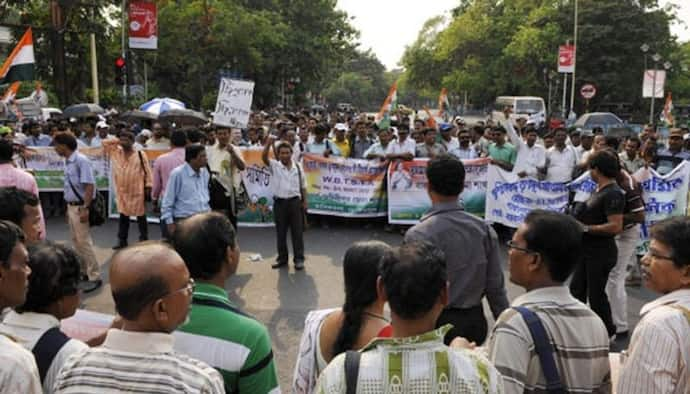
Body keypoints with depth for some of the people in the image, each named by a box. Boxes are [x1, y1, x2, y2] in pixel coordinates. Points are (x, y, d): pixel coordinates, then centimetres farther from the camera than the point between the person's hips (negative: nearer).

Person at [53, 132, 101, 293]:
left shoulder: (81, 161, -18)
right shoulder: (68, 162, 9)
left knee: (84, 242, -5)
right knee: (76, 242, 15)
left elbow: (89, 186, -21)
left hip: (80, 207, -9)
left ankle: (95, 277, 2)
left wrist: (85, 209, -24)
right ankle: (83, 271, 27)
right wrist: (69, 208, 17)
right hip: (71, 206, 9)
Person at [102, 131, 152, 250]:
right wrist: (117, 141, 4)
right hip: (122, 191, 5)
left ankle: (144, 241, 14)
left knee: (141, 217, 6)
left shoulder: (140, 154, -7)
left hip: (137, 192, -4)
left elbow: (147, 171, -6)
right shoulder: (116, 152, 6)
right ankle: (122, 241, 20)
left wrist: (148, 187, -10)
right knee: (123, 216, 13)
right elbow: (105, 143, 12)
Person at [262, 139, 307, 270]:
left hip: (295, 201, 0)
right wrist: (268, 144, -32)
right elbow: (264, 158, -19)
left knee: (297, 231, 3)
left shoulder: (298, 167, 4)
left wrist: (304, 202, 5)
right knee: (280, 232, 8)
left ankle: (299, 259, 11)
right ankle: (282, 258, 19)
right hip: (279, 202, 0)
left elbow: (303, 186, 10)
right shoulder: (274, 166, 0)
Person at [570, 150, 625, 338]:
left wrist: (585, 228, -24)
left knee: (596, 293, 3)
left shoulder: (613, 194, -21)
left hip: (601, 253, -10)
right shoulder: (598, 190, 9)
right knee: (577, 288, 17)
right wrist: (579, 214, 5)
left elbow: (615, 226, -28)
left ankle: (608, 332, 21)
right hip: (587, 250, 10)